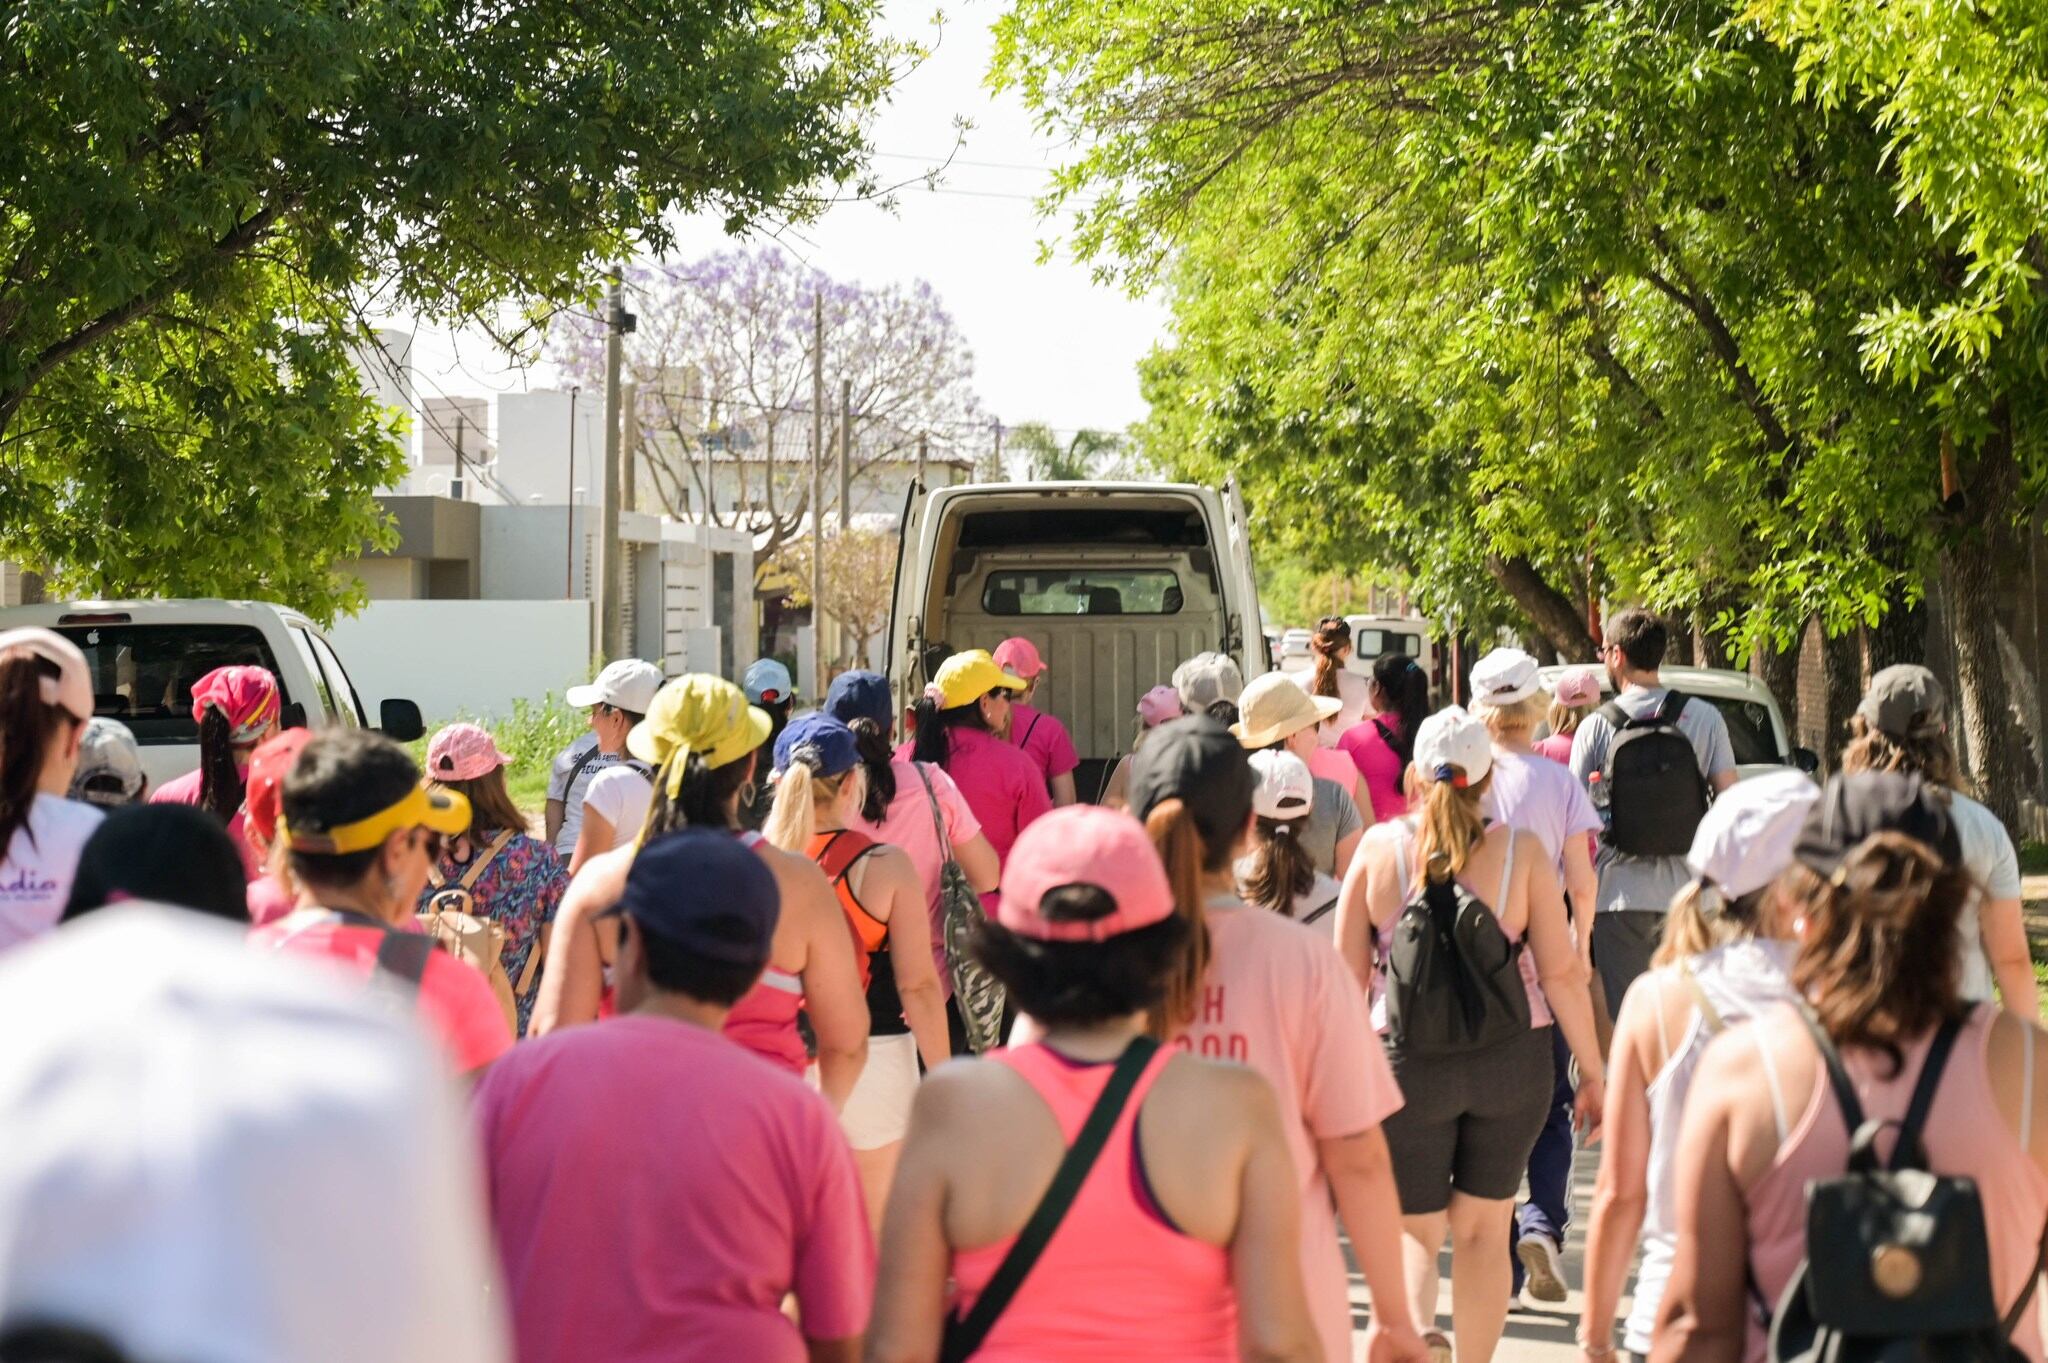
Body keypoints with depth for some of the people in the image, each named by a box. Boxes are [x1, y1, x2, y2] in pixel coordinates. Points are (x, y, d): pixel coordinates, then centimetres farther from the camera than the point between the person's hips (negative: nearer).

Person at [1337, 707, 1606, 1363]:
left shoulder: (1379, 847, -4)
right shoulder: (1520, 850, -5)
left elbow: (1347, 973, -1)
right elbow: (1562, 972, -6)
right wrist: (1593, 1073, 2)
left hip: (1408, 1059, -1)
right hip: (1512, 1060, 1)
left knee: (1413, 1229, 10)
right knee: (1483, 1229, 17)